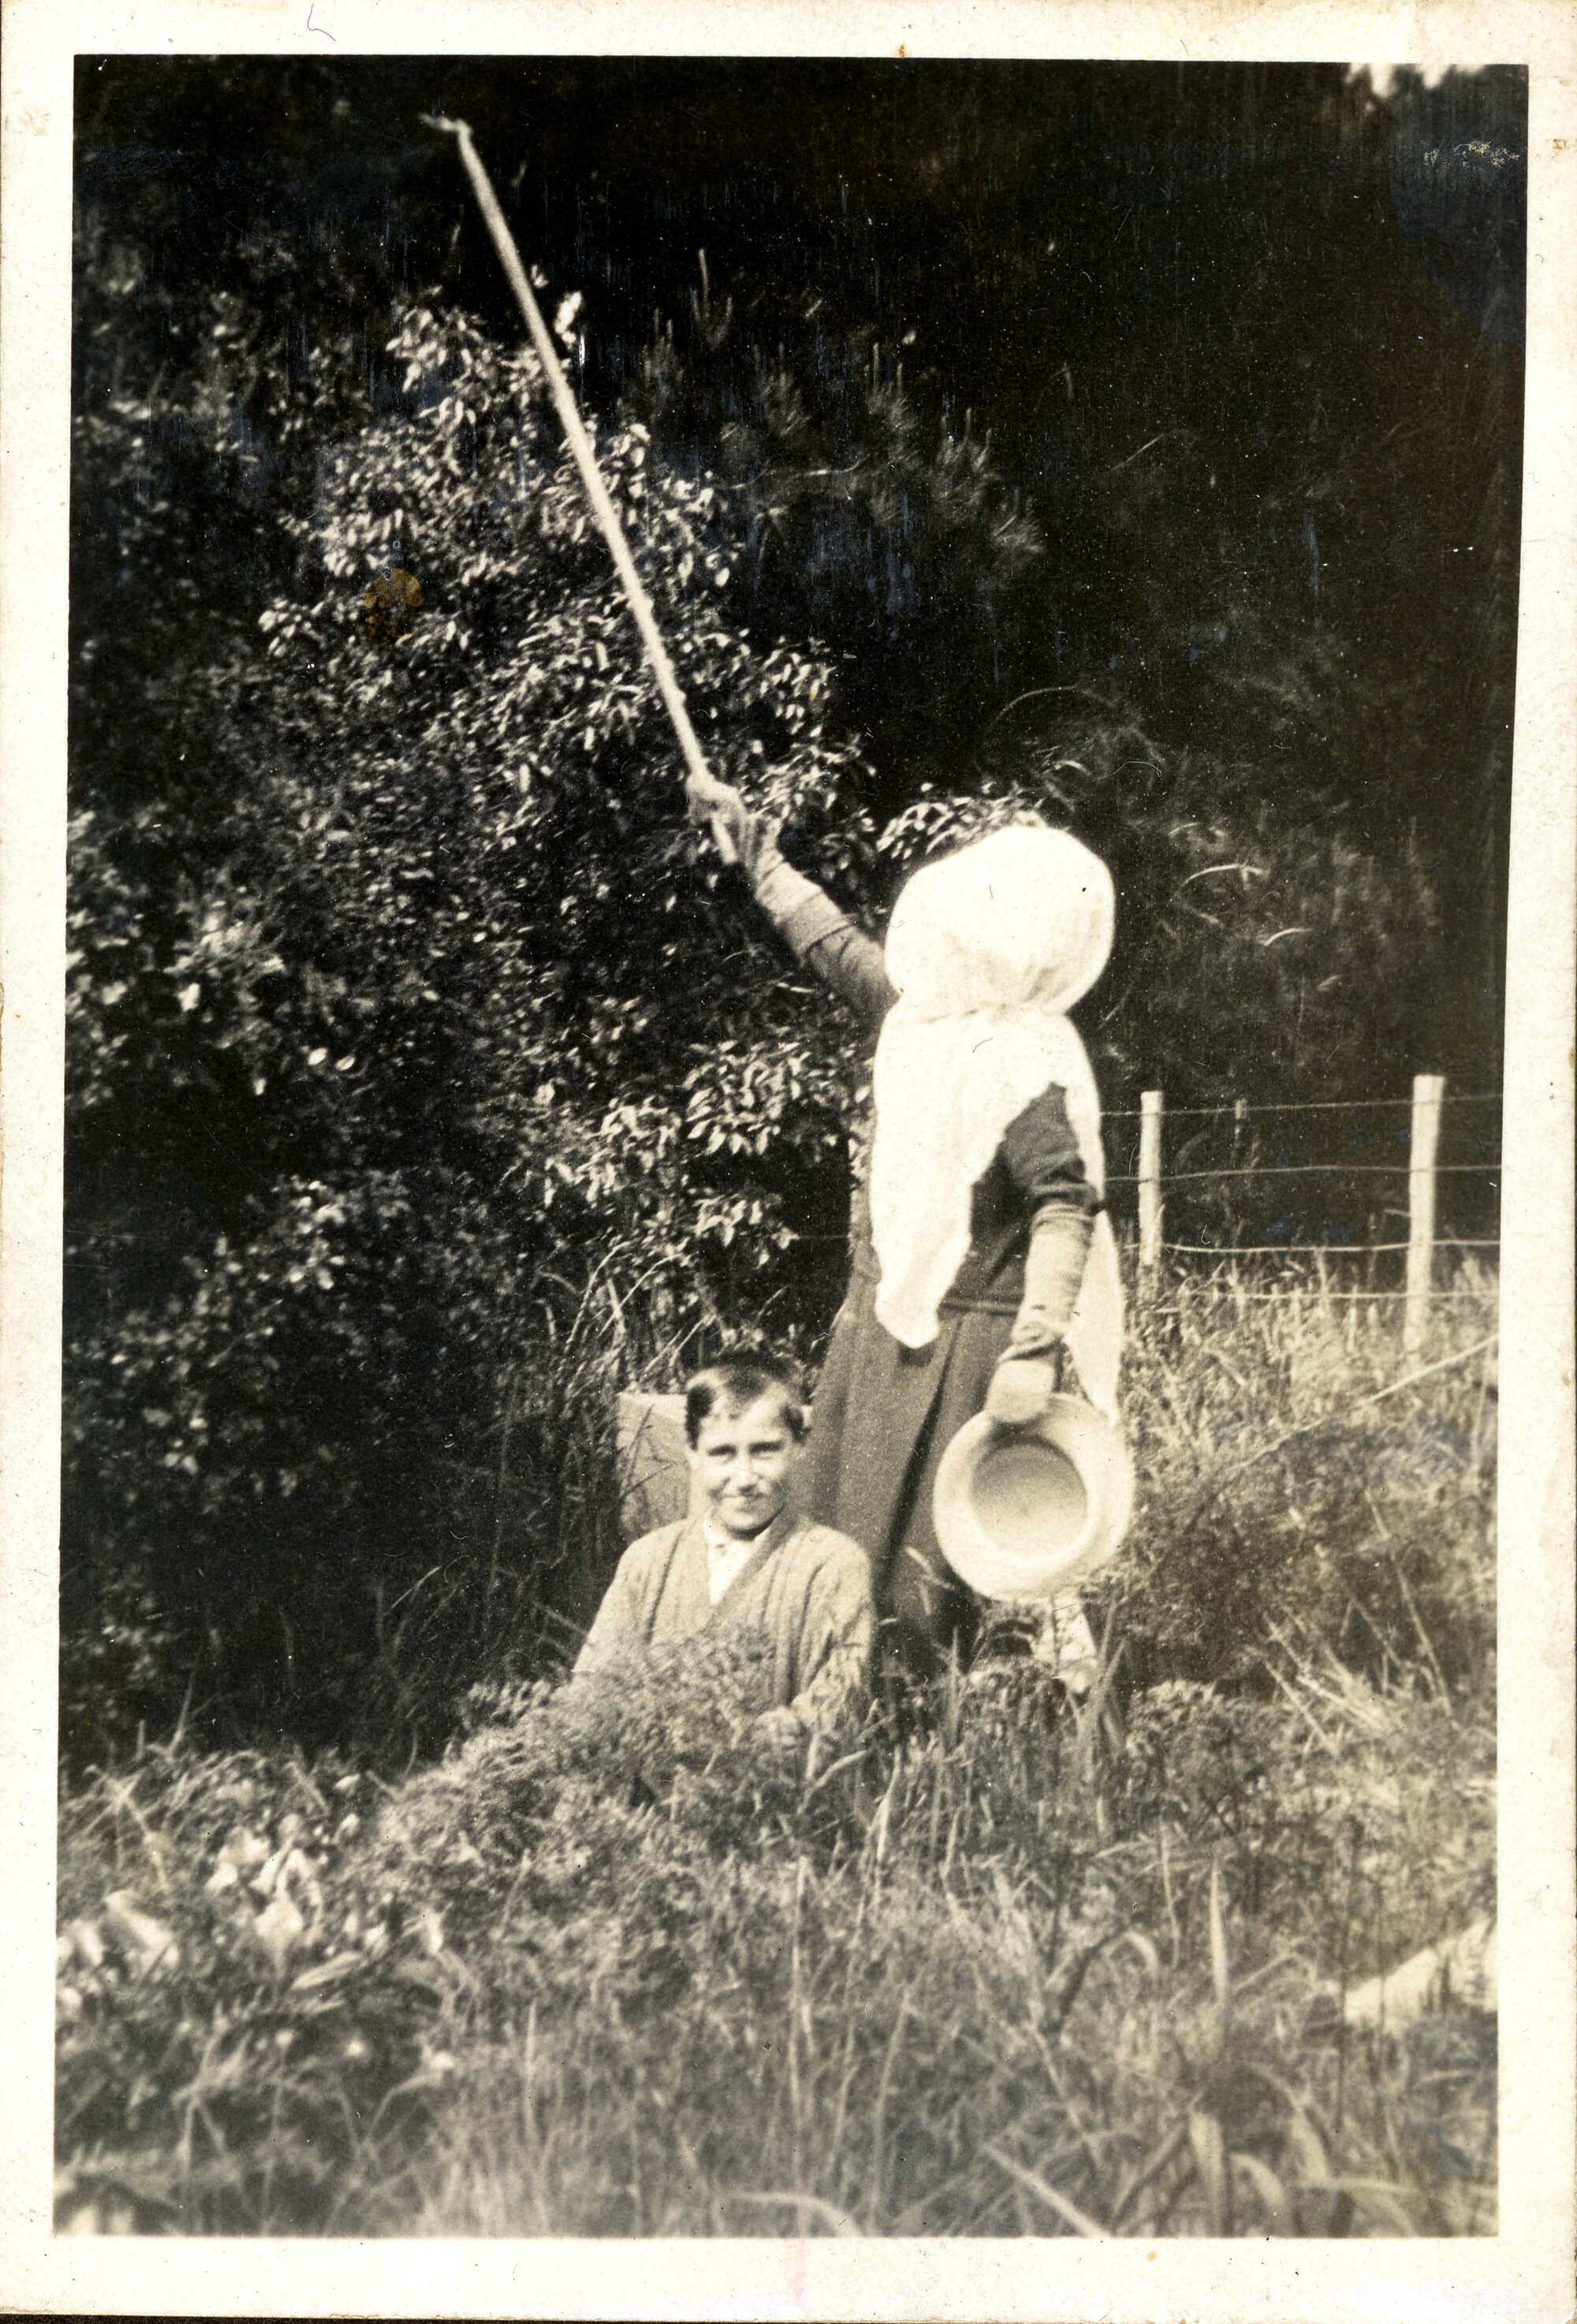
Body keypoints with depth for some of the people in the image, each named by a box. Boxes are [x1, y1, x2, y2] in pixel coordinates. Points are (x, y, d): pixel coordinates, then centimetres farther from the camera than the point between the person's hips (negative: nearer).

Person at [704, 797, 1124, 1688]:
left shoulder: (1028, 1063, -22)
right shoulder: (926, 1010, 4)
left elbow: (1066, 1205, -28)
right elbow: (836, 946, 21)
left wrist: (1034, 1350, -36)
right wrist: (761, 860, 29)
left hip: (961, 1349, -9)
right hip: (885, 1320, 9)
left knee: (928, 1575, 0)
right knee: (852, 1547, 19)